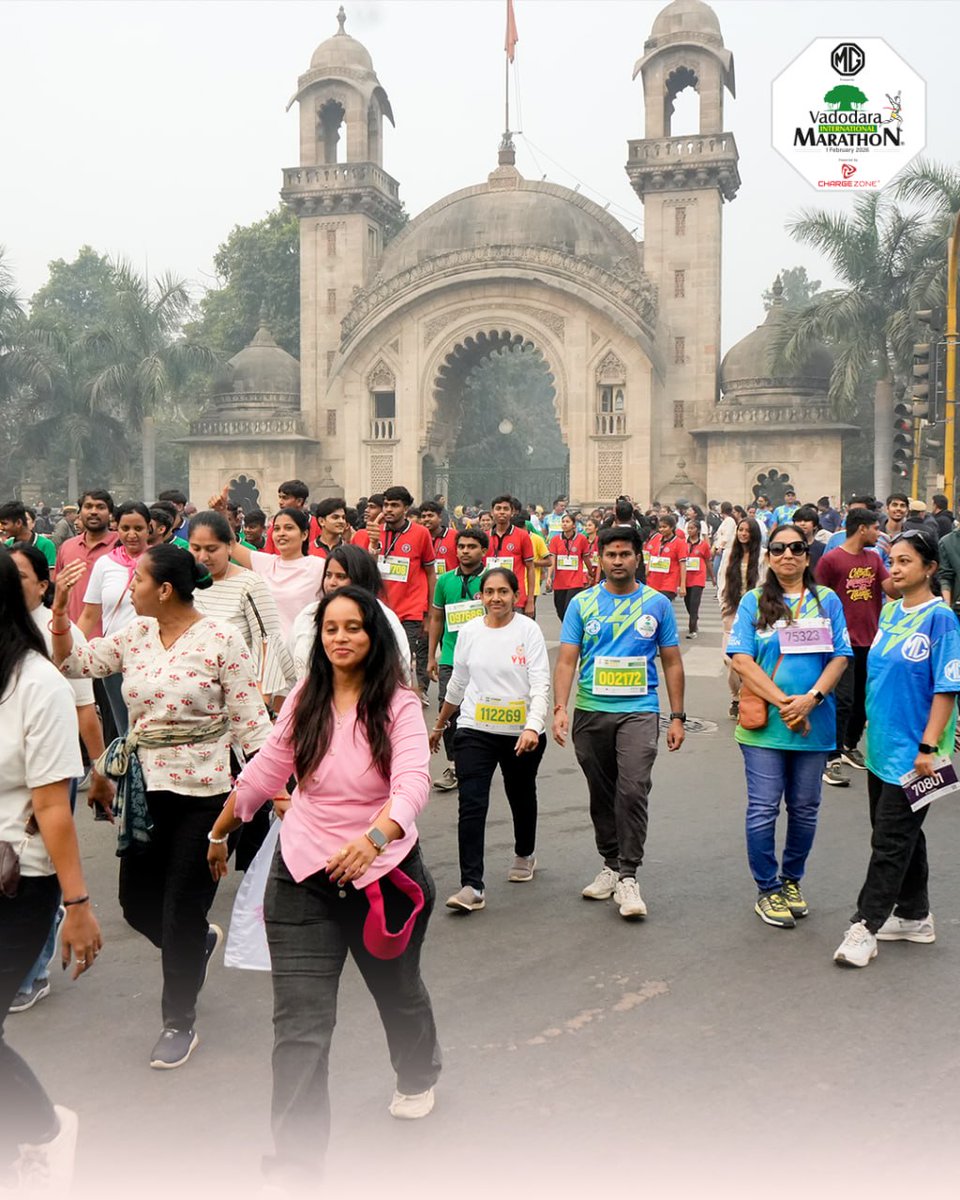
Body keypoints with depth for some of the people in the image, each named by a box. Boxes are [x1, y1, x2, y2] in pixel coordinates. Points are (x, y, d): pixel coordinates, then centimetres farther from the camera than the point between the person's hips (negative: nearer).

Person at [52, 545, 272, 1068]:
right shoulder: (135, 633, 4)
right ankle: (200, 942, 46)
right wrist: (59, 608, -6)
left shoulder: (220, 640, -12)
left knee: (182, 910, 3)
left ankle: (179, 1023, 24)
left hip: (200, 790, -6)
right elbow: (74, 663, 6)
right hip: (145, 788, 6)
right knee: (137, 903, 13)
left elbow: (248, 719, -10)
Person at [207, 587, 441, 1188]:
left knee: (398, 990, 24)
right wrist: (220, 832, 18)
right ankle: (296, 1169, 3)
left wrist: (374, 838, -48)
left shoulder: (399, 705, -13)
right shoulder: (306, 698, -2)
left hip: (384, 871, -1)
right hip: (304, 876, 1)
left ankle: (418, 1077, 57)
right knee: (299, 1026, -6)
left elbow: (413, 783, -28)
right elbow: (267, 768, 10)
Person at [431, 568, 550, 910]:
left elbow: (541, 684, -15)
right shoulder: (469, 631, 2)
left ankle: (525, 853, 47)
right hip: (475, 731, 1)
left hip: (522, 733, -1)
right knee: (471, 805, -12)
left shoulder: (528, 630, -8)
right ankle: (472, 886, -11)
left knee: (521, 798, 19)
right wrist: (439, 726, 22)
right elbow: (457, 683, 15)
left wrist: (533, 727, -29)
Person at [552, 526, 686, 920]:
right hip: (590, 711, 2)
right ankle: (610, 865, 29)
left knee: (632, 791, -15)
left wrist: (677, 717, 4)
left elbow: (672, 662, 9)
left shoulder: (657, 604, 4)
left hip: (639, 710, -2)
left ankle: (628, 877, -6)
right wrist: (560, 708, -15)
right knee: (601, 794, 12)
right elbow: (567, 660, -2)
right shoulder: (582, 604, 3)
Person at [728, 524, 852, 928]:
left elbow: (840, 657, 0)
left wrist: (810, 698, -16)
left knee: (805, 808, 11)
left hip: (814, 724, 2)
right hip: (764, 722, -2)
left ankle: (792, 881, 30)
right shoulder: (754, 602, 2)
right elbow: (741, 660, -6)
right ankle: (768, 890, 14)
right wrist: (783, 702, -15)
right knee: (763, 809, 0)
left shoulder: (827, 601, 6)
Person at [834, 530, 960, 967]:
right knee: (902, 835, 17)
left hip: (912, 751, -7)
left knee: (891, 840, -3)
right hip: (882, 745, 7)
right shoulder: (889, 612, 8)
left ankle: (865, 926, 3)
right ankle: (915, 916, 31)